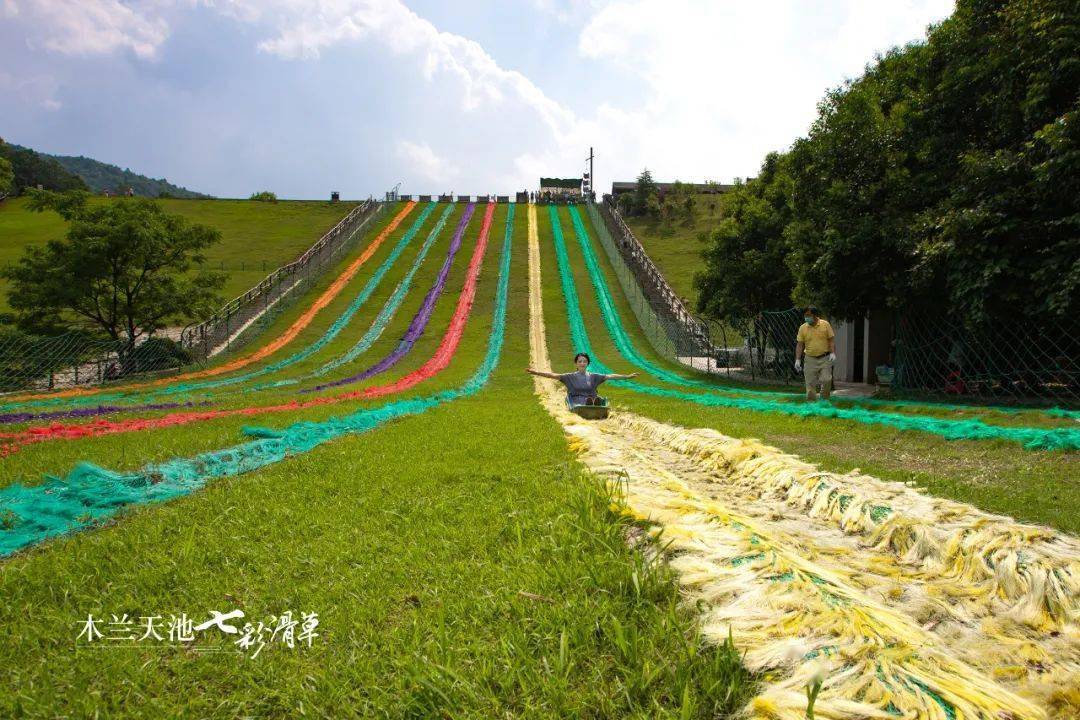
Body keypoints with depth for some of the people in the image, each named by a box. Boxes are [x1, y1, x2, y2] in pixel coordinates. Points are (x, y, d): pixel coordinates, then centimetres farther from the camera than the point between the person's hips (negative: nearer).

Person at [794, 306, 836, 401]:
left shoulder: (825, 324, -2)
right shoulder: (803, 328, 1)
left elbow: (831, 340, 1)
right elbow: (799, 344, 3)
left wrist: (833, 353, -12)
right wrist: (798, 359, -4)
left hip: (825, 358, -1)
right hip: (811, 360, 1)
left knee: (826, 380, -7)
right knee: (810, 383, 0)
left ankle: (824, 400, 10)